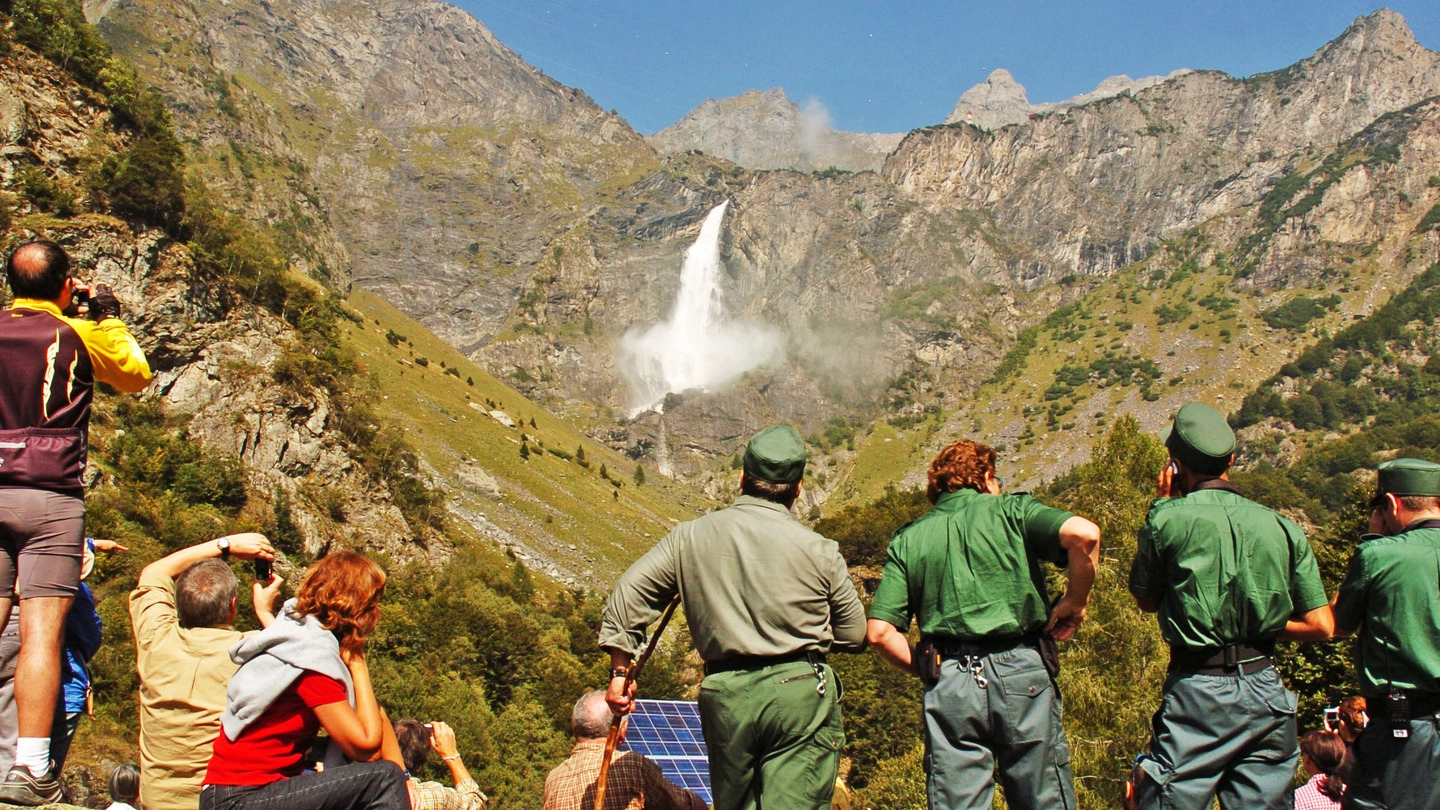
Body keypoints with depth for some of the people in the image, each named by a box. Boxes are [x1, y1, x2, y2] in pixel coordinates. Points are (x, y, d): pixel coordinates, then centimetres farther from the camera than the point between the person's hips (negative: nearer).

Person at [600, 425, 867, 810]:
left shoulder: (689, 537, 4)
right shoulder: (819, 550, -2)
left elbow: (627, 595, 5)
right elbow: (854, 636, 5)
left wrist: (620, 671, 15)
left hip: (725, 696, 3)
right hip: (800, 691, -2)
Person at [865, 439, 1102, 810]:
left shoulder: (908, 540, 12)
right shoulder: (1010, 510, 7)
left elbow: (881, 633, 2)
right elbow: (1083, 533, -12)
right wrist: (1075, 601, 1)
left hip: (948, 686, 2)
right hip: (1021, 673, -2)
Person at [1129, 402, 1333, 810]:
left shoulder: (1168, 519, -7)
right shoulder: (1283, 527, 3)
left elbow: (1146, 600, 9)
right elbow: (1321, 626, 3)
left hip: (1199, 689, -4)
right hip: (1267, 690, 4)